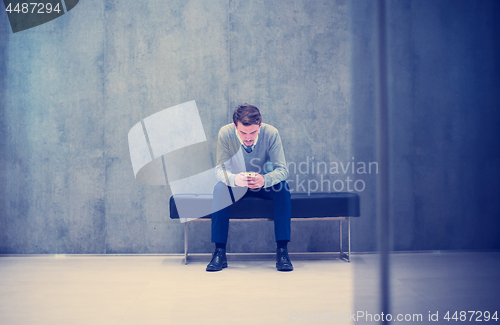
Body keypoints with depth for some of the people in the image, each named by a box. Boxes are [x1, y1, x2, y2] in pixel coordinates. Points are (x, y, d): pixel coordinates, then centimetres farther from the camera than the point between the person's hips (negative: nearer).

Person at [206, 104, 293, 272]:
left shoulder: (271, 133, -23)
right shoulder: (225, 133, -22)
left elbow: (282, 169, -24)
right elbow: (220, 169, -22)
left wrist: (264, 180, -47)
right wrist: (234, 179, -46)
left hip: (263, 184, 0)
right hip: (236, 185, 0)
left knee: (283, 189, -31)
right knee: (219, 189, -32)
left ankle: (282, 250, -24)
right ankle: (219, 251, -25)